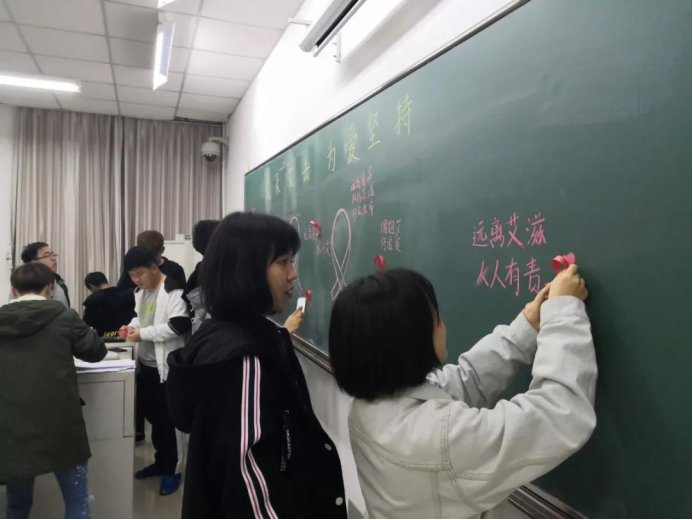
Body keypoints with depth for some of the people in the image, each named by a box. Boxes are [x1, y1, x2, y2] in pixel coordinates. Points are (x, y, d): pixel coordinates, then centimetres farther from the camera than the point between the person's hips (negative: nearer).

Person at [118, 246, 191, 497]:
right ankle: (161, 461, 36)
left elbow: (179, 325, -25)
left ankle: (173, 469, 20)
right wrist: (132, 327, 0)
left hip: (166, 366, -8)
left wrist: (142, 334, -22)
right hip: (145, 363, 9)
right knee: (152, 416, 19)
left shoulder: (173, 291, -18)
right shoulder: (140, 292, 11)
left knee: (169, 419, 4)